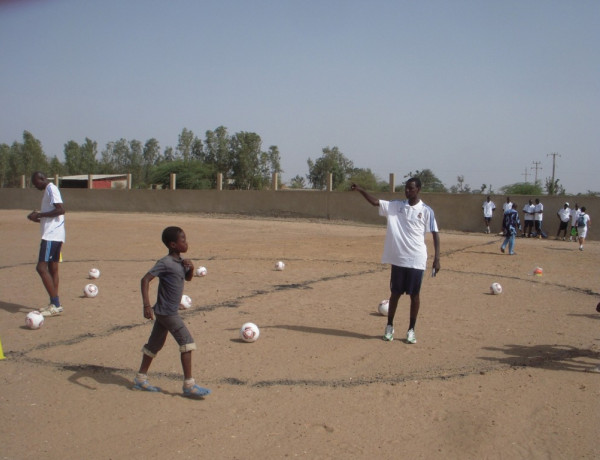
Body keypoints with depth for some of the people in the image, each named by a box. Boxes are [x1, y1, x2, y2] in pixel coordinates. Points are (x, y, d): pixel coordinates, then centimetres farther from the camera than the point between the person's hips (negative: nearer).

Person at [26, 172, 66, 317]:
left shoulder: (51, 189, -9)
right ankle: (55, 304, 15)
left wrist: (39, 214, -17)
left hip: (51, 235, -10)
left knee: (41, 267, -13)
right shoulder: (48, 190, 21)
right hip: (56, 236, 10)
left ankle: (56, 304, -13)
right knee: (52, 268, 11)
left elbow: (61, 209, -23)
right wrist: (38, 218, 13)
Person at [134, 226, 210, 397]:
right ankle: (189, 385, -7)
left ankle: (140, 379, 29)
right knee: (186, 341, -10)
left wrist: (191, 267, 0)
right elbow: (145, 279, -24)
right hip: (167, 312, -9)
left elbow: (188, 278, 22)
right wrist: (147, 305, -31)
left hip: (164, 312, 9)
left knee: (155, 344, 17)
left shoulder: (180, 261, 8)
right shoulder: (165, 263, -19)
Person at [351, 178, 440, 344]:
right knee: (395, 293, 11)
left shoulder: (426, 211, -4)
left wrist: (437, 258, -8)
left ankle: (411, 330, 20)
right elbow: (375, 202, 0)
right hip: (398, 259, 2)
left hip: (417, 260, -2)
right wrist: (361, 190, -15)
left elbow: (435, 234, -3)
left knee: (414, 294, 6)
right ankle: (389, 326, 26)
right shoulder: (395, 205, 4)